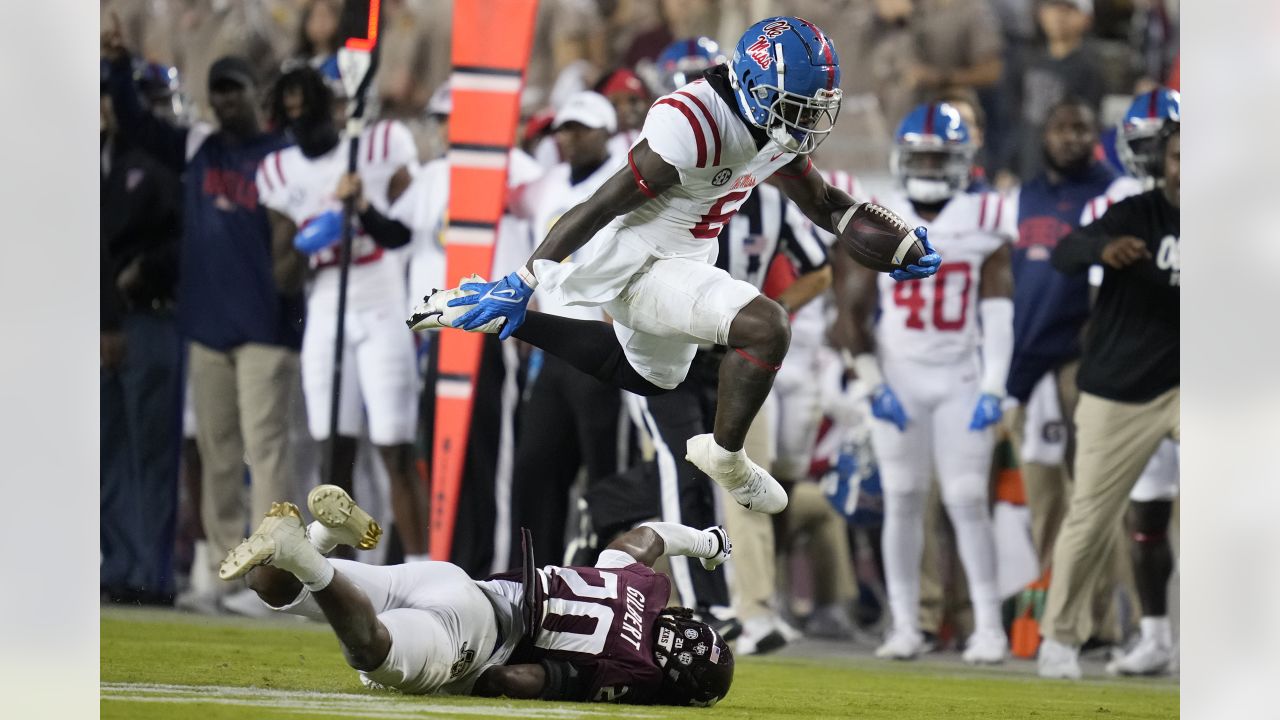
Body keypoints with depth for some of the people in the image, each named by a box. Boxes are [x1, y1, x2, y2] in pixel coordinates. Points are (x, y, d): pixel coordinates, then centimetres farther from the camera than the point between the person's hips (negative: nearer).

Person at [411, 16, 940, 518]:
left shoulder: (778, 130, -2)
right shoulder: (692, 125, -29)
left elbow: (823, 202, 15)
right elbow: (601, 206, -26)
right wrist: (521, 283, -23)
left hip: (682, 266, 10)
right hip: (636, 265, -10)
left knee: (649, 375, 34)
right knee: (765, 326, -29)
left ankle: (497, 317, 34)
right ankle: (726, 459, -8)